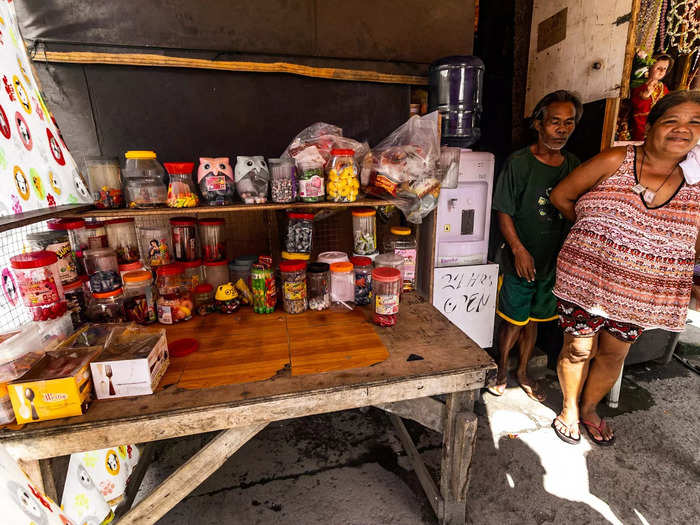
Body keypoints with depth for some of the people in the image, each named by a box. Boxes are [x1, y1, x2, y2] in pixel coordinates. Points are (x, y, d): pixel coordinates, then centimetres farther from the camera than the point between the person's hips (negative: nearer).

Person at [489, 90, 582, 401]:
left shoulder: (574, 166, 5)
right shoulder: (519, 163, -10)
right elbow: (503, 212, -11)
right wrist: (519, 249, -20)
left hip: (554, 262, 5)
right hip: (520, 262, -4)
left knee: (533, 320, 17)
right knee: (514, 322, 5)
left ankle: (522, 372, 37)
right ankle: (501, 369, 30)